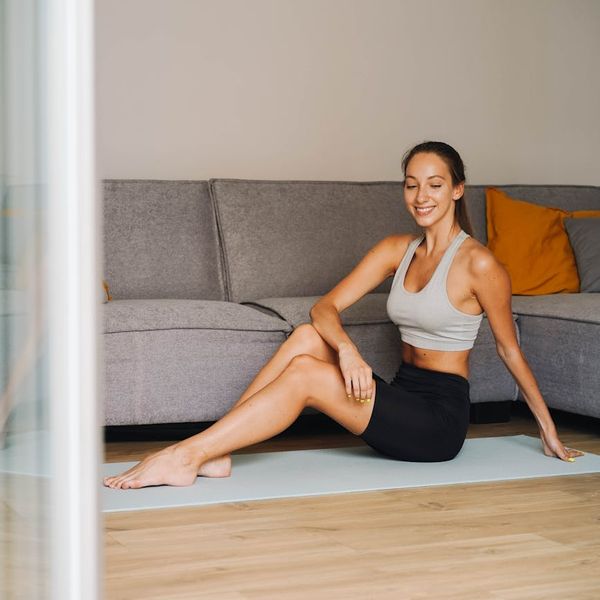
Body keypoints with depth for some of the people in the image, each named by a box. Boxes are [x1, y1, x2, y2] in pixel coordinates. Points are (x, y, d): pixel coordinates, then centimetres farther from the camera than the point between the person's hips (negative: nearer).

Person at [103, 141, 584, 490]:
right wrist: (346, 348, -22)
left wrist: (549, 432, 6)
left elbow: (510, 349, -1)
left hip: (440, 417, -6)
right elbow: (326, 306, 0)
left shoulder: (477, 263, -10)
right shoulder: (397, 250, 8)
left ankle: (186, 456, -25)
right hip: (402, 400, 6)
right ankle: (214, 455, -20)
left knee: (304, 373, -23)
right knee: (307, 337, -16)